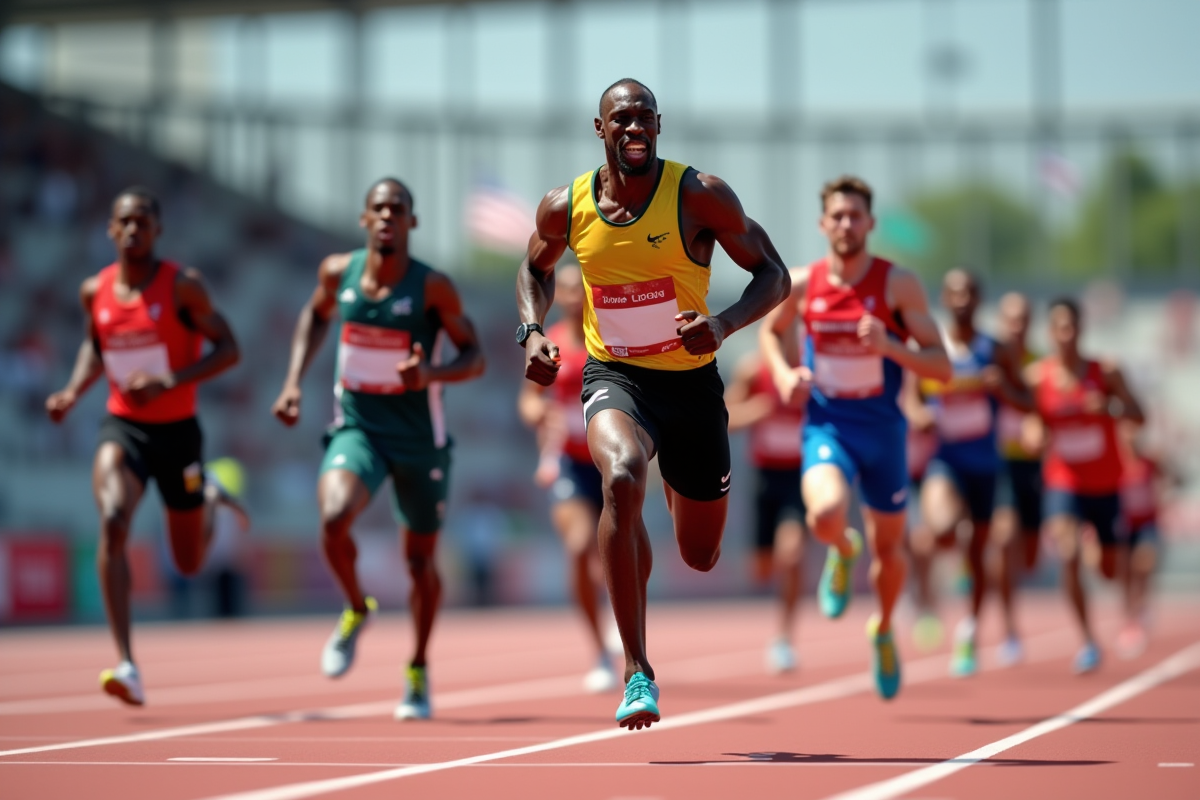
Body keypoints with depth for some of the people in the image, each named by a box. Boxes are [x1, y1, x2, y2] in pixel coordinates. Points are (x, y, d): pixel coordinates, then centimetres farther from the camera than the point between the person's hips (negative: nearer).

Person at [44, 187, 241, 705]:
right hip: (123, 428, 1)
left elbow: (228, 349, -9)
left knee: (190, 565, 11)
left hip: (178, 431, -1)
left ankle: (211, 503, 49)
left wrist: (170, 382, -23)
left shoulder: (182, 285, -10)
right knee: (113, 521, -28)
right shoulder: (95, 291, 1)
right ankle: (126, 665, -29)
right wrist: (72, 393, 1)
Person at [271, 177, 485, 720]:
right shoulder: (337, 272, -5)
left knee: (421, 561, 11)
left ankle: (418, 672, 35)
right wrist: (294, 381, 5)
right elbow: (315, 316, 16)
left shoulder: (433, 287, -15)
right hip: (356, 427, 1)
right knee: (334, 517, -28)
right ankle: (356, 609, 3)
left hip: (420, 439, -1)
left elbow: (474, 358, -9)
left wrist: (430, 375, -29)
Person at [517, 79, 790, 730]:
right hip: (613, 377, -1)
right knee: (622, 479, -36)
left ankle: (678, 485, 55)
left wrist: (724, 324, -26)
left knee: (701, 556, 13)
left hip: (691, 382, 1)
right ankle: (637, 671, -30)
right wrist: (532, 331, -2)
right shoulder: (566, 207, -5)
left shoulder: (700, 196, -12)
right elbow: (536, 268, 17)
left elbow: (773, 275, -7)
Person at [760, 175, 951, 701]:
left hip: (883, 432, 0)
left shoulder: (899, 284, -9)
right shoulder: (802, 284, -3)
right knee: (825, 516, -30)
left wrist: (888, 346, -27)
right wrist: (783, 373, -2)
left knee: (888, 549, 11)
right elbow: (770, 330, 19)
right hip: (827, 427, 0)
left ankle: (884, 630, 44)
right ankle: (843, 553, 10)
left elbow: (941, 368, -11)